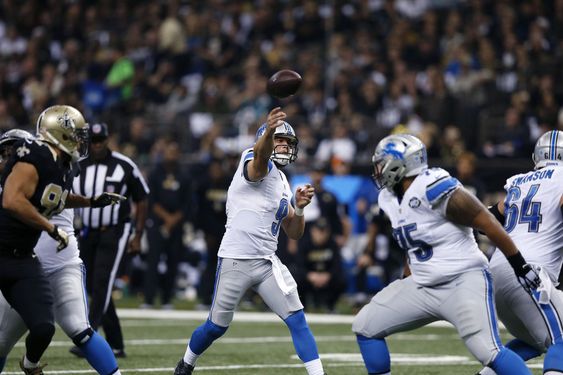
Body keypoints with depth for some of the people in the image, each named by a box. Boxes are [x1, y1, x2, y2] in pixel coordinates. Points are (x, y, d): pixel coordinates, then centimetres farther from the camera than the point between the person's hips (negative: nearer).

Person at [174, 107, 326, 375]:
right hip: (236, 260, -7)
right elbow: (260, 155, -33)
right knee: (216, 327, 6)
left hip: (268, 262, 7)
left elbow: (294, 233, 19)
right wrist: (268, 133, -55)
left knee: (297, 320, -5)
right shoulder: (255, 164, -5)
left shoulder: (282, 184, 18)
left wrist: (299, 208, -2)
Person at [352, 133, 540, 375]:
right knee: (365, 327, 6)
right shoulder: (389, 199, 6)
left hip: (464, 281, -9)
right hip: (423, 287, 9)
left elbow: (488, 224, -17)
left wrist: (520, 265, -14)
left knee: (489, 352, -23)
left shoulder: (434, 190, -20)